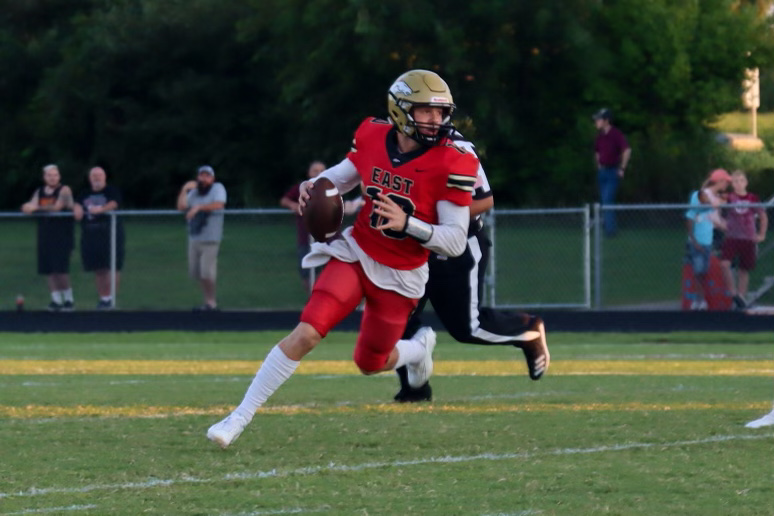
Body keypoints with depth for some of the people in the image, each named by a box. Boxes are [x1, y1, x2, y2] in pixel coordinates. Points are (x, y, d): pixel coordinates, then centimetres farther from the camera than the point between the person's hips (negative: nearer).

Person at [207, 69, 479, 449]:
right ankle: (240, 417, -10)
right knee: (306, 334, -16)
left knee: (370, 363, 15)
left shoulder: (450, 165, -19)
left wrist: (407, 223, -31)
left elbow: (455, 241, -17)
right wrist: (314, 187, -9)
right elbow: (343, 176, 13)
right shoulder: (373, 138, -8)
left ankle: (418, 350, 51)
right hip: (355, 255, 1)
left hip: (400, 276, -1)